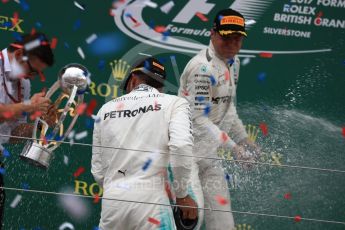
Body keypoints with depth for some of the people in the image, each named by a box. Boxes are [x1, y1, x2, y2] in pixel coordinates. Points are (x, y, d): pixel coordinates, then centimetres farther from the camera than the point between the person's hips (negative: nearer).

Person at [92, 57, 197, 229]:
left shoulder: (107, 109, 17)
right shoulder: (174, 103, 6)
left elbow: (98, 170, 16)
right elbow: (181, 146, -12)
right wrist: (182, 195, -2)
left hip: (111, 201, 4)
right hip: (150, 200, -4)